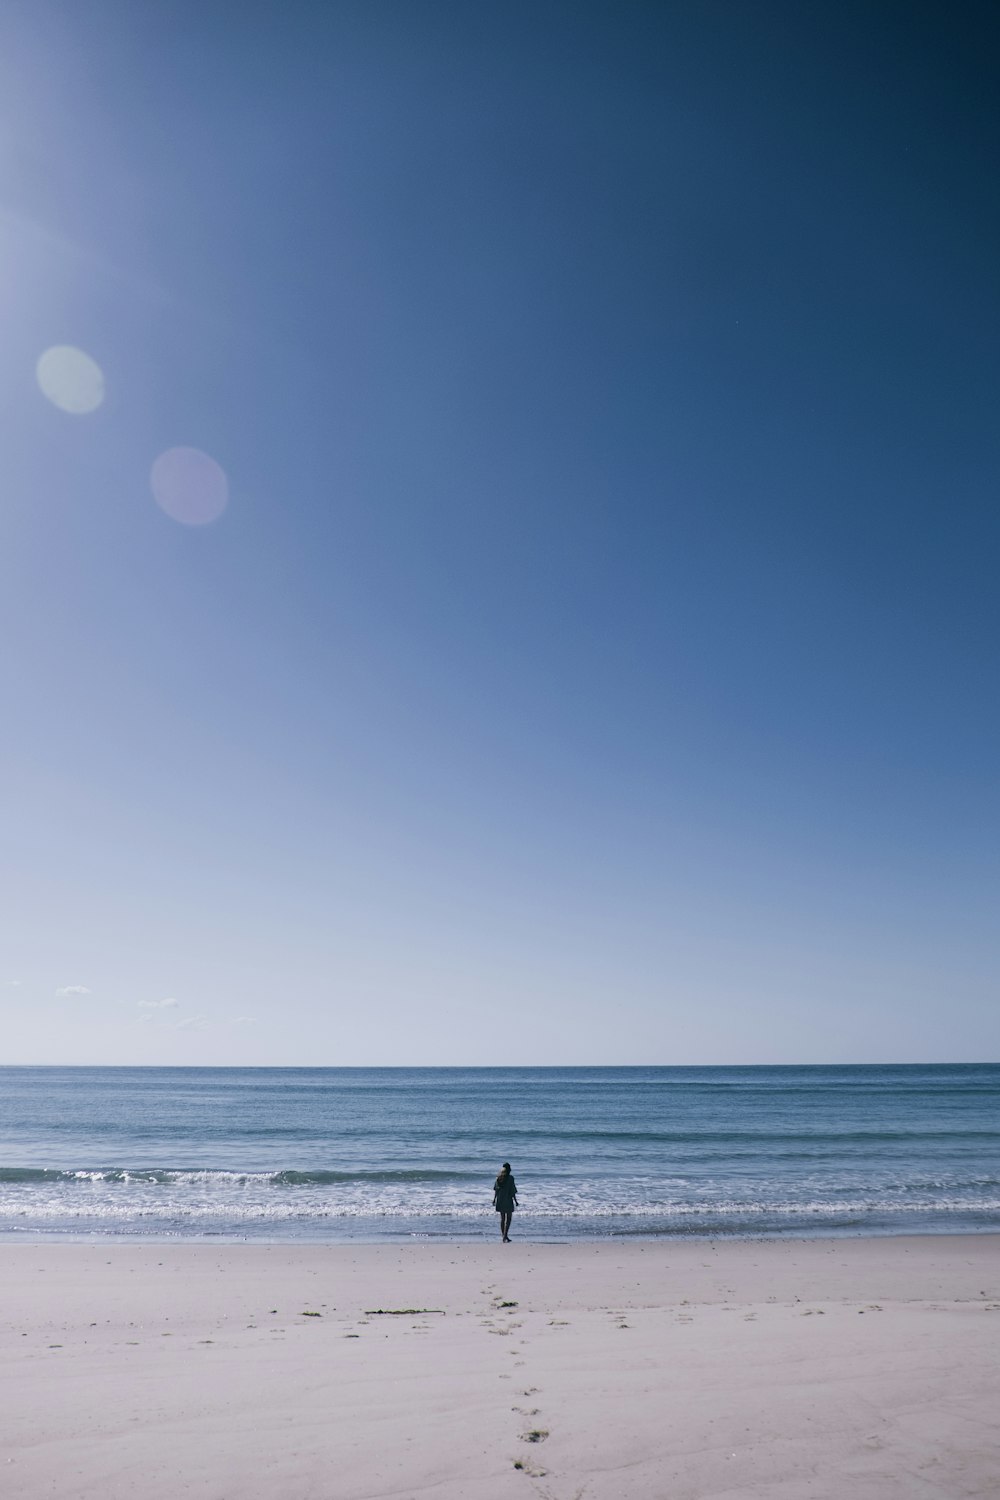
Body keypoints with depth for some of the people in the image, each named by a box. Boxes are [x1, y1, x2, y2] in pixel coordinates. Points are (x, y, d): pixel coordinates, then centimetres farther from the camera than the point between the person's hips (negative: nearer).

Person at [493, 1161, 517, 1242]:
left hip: (500, 1201, 5)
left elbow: (495, 1190, 7)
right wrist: (515, 1201, -4)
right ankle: (505, 1236, -8)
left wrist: (494, 1199, 16)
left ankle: (503, 1236, 21)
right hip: (508, 1201, -5)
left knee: (502, 1218, 16)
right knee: (508, 1219, 2)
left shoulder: (499, 1177, 4)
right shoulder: (510, 1178, -11)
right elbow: (512, 1191, -11)